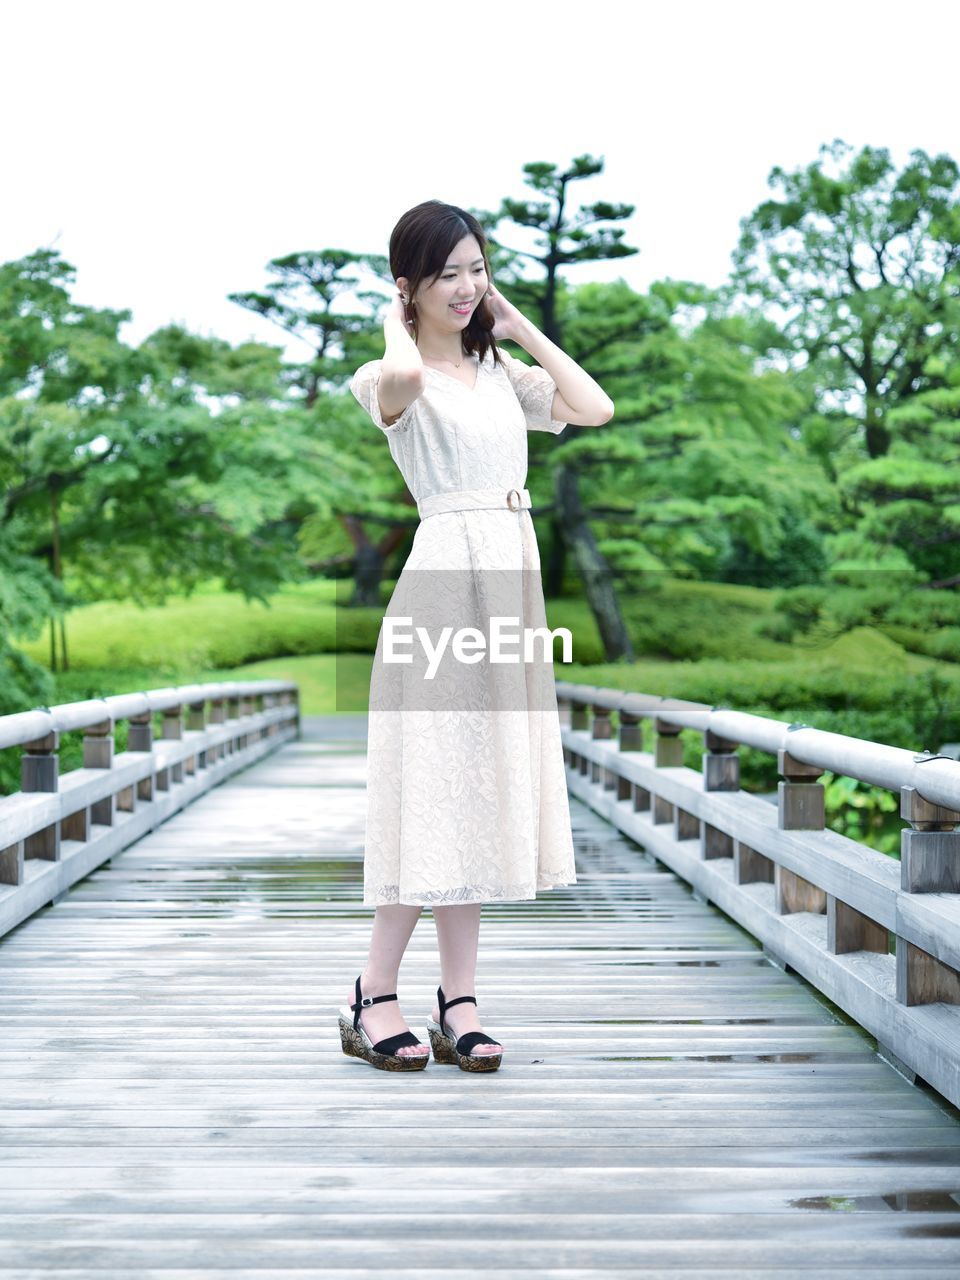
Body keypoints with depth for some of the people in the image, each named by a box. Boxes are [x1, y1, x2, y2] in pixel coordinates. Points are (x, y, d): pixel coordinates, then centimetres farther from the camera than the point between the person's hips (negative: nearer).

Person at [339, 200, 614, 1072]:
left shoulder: (501, 372, 16)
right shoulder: (394, 379, -4)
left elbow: (595, 407, 6)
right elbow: (403, 375, -29)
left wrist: (517, 323, 11)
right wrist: (396, 321, -7)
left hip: (512, 576, 7)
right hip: (445, 579, -6)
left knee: (483, 789, 6)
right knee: (435, 787, -6)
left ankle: (458, 1003, 11)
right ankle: (375, 996, 5)